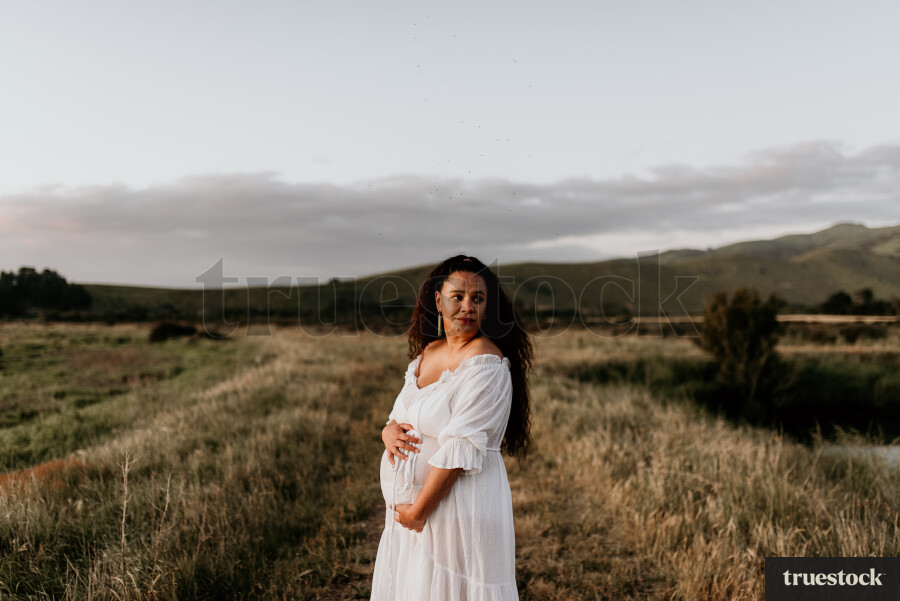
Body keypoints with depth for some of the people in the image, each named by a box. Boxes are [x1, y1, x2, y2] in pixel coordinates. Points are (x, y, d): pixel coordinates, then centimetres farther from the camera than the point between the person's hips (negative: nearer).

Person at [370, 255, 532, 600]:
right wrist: (389, 430, -8)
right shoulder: (427, 352, 7)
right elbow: (402, 414, 15)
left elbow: (460, 449, -21)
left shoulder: (486, 364, -17)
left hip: (459, 506, -7)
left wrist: (418, 511, -17)